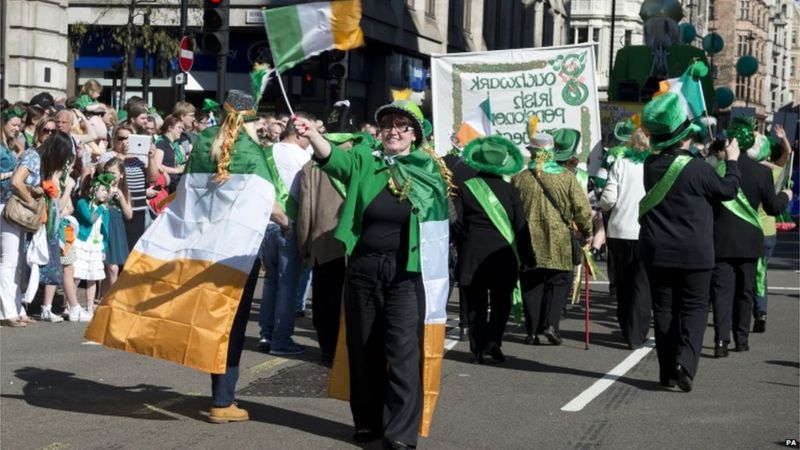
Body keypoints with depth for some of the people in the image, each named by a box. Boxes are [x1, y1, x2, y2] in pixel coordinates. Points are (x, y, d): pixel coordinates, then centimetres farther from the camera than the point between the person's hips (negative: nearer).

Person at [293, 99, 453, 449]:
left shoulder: (431, 172, 2)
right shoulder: (365, 162, 1)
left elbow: (439, 227, 6)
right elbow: (334, 158, -19)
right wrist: (312, 135, -38)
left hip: (406, 272, -2)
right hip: (363, 269, 2)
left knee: (402, 351, -6)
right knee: (363, 348, 10)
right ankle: (368, 420, 24)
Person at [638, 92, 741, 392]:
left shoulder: (651, 165, 0)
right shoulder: (696, 168, -14)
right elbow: (727, 190, -1)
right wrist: (732, 161, 15)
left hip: (657, 251, 4)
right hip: (693, 252, -4)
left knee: (664, 308, 9)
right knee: (694, 308, 4)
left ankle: (668, 372, 10)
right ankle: (685, 361, -15)